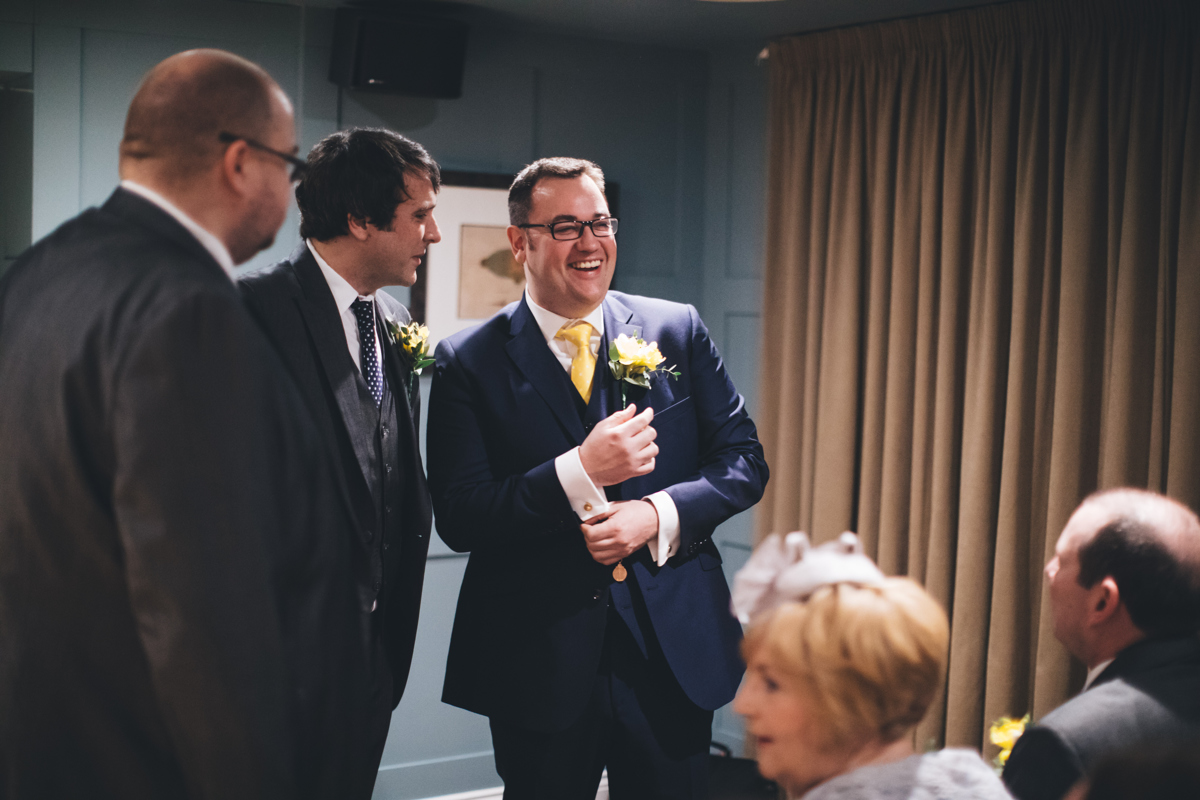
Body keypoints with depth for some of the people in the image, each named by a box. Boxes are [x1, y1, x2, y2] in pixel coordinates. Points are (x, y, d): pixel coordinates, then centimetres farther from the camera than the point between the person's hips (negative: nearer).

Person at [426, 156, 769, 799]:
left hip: (674, 652, 2)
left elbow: (744, 460, 4)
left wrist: (658, 514, -14)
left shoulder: (677, 330, 4)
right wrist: (578, 472, -22)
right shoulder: (469, 362, -4)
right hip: (541, 667, -2)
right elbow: (458, 518, -10)